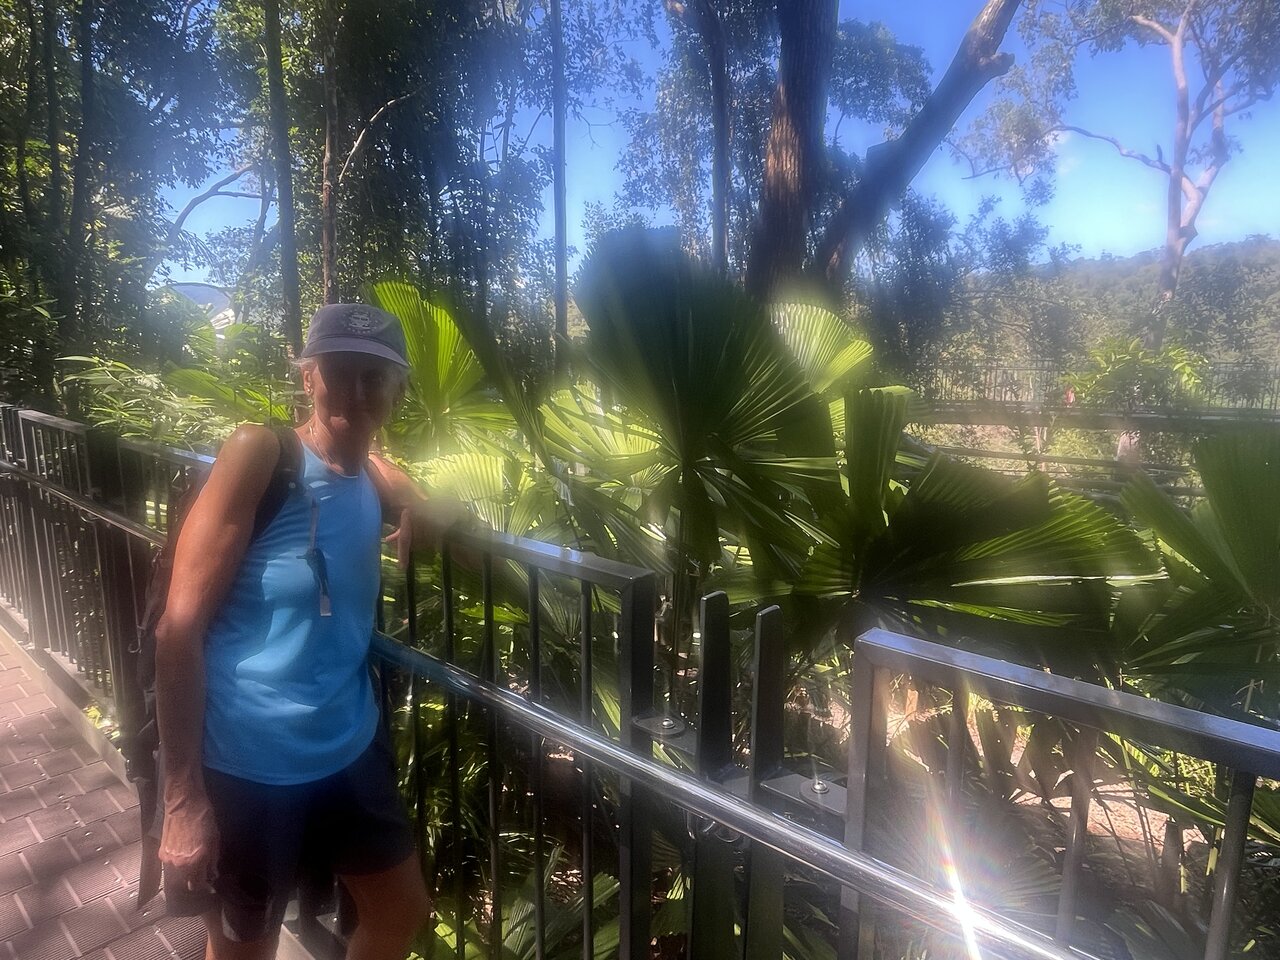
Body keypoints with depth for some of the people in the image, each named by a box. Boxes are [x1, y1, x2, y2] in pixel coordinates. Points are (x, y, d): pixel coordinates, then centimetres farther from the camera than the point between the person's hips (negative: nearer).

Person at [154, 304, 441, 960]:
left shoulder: (374, 476, 2)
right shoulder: (259, 453, -16)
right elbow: (180, 625, -17)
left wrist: (420, 511, -3)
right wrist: (182, 795, -17)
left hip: (349, 750, 6)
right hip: (249, 764, -6)